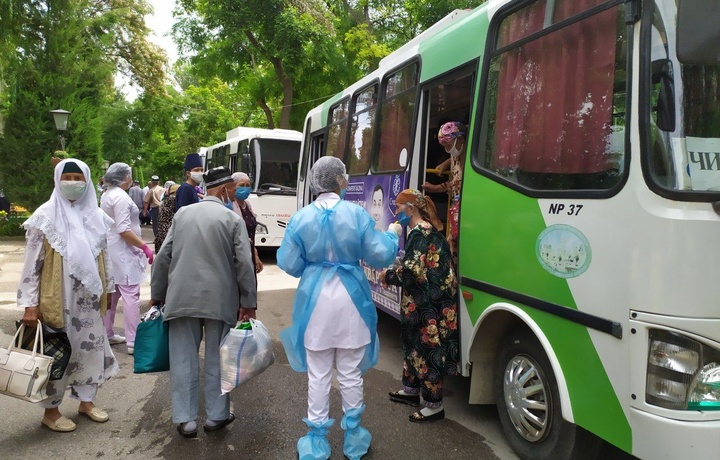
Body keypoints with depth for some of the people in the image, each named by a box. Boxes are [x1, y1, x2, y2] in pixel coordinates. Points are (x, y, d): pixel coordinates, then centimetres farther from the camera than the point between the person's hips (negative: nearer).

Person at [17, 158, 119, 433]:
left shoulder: (96, 216, 4)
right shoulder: (46, 216, -9)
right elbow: (32, 263, -9)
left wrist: (109, 288, 14)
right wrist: (29, 303, -13)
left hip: (89, 298, 5)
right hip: (57, 297, -4)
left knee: (91, 348, 12)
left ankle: (86, 401, 30)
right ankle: (51, 410, 22)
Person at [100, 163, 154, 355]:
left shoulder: (106, 195, 14)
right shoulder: (121, 197, -16)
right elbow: (124, 230, -22)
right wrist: (144, 247, -20)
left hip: (110, 250, 10)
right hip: (123, 252, -10)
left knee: (111, 294, 17)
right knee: (131, 295, -8)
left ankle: (107, 334, 27)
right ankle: (133, 342, -8)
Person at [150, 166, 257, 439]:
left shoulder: (182, 213, 7)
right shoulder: (233, 219, -4)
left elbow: (163, 256, 7)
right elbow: (244, 264, -9)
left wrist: (157, 294, 16)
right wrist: (248, 303, -1)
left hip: (182, 298, 3)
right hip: (220, 300, -2)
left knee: (184, 358, 9)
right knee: (216, 359, 10)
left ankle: (186, 419, 15)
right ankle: (216, 415, 21)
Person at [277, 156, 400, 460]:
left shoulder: (301, 218, -5)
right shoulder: (357, 214, -9)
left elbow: (289, 264, -3)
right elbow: (380, 257, -6)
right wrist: (392, 235, 12)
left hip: (315, 302, 1)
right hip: (350, 301, 0)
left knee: (318, 375, 11)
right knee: (351, 373, 13)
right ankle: (353, 435, 29)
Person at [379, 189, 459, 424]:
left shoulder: (420, 233, -18)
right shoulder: (427, 230, 13)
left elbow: (413, 271, -23)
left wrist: (388, 276, -7)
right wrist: (394, 270, 9)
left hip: (428, 305, -11)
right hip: (425, 302, 11)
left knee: (427, 349, -2)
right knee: (414, 344, 21)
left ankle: (434, 405, 10)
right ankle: (411, 389, 37)